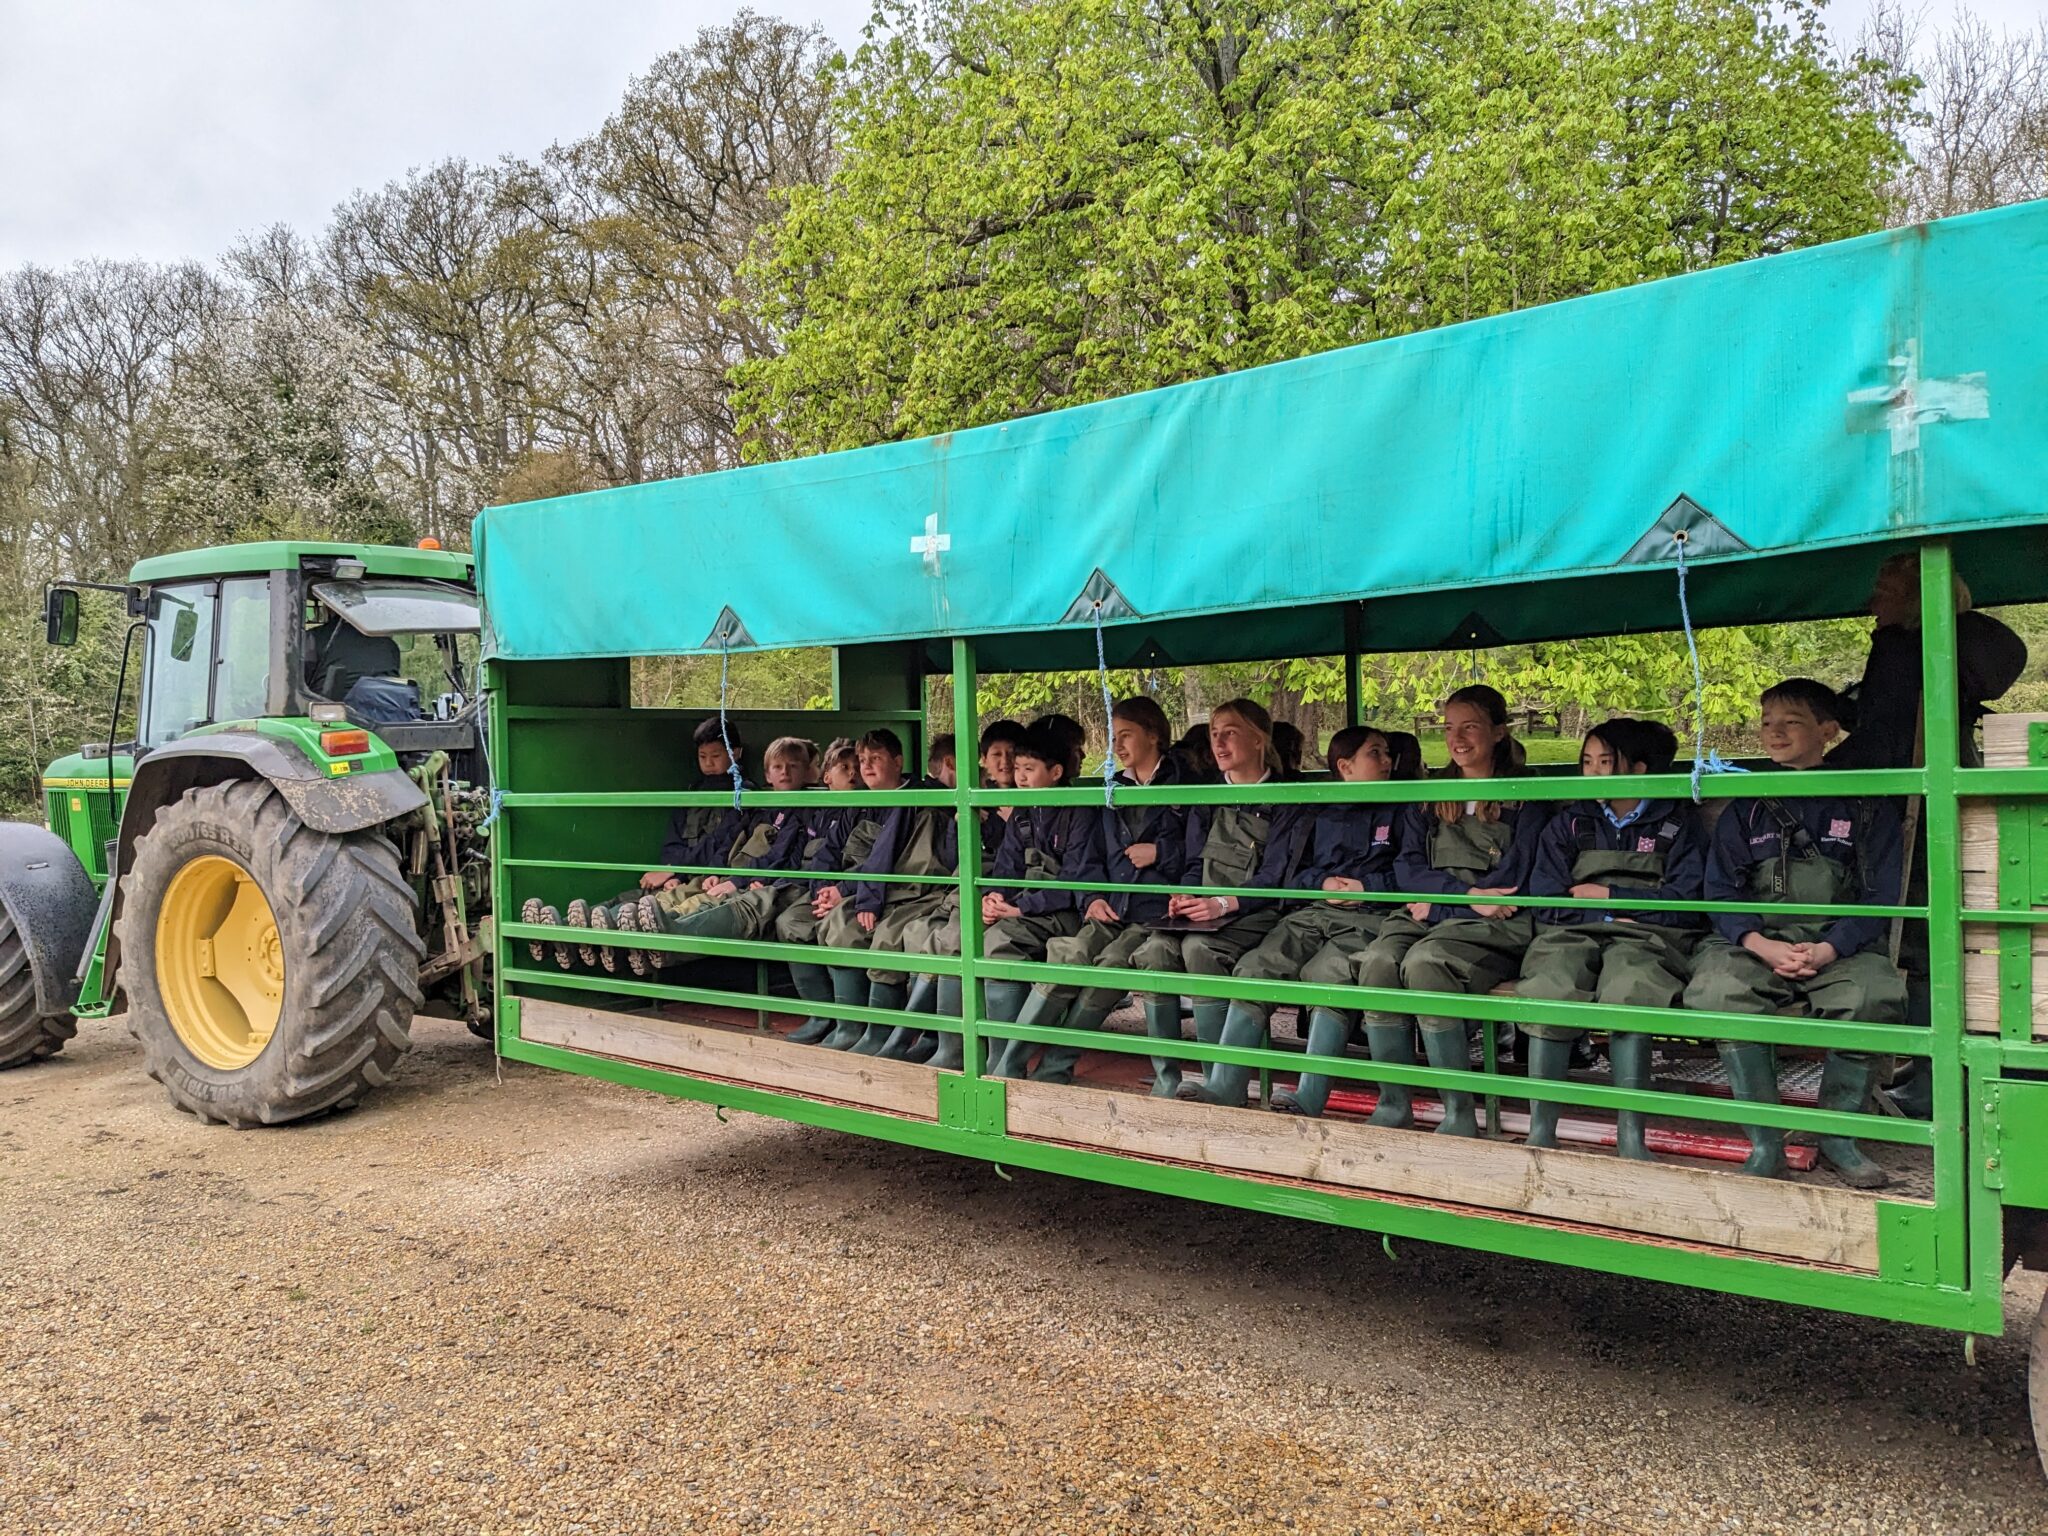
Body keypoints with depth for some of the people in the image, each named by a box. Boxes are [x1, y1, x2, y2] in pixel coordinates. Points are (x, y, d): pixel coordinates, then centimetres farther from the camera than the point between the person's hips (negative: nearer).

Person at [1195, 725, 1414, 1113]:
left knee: (1328, 974, -34)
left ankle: (1309, 1099, -39)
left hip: (1367, 916, -3)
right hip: (1312, 911, 3)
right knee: (1256, 968, -23)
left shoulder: (1399, 811, 17)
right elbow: (1293, 871, 21)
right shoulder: (1318, 816, 25)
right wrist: (1321, 883, 1)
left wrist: (1367, 887, -5)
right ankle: (1223, 1088, -27)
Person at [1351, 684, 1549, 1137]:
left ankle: (1460, 1114, -27)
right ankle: (1393, 1105, -23)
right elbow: (1406, 868, 10)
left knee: (1423, 963, -35)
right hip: (1428, 916, 4)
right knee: (1377, 961, -29)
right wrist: (1466, 892, -6)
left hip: (1496, 925, -4)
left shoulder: (1525, 798, 6)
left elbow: (1511, 881, -3)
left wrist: (1438, 904, -6)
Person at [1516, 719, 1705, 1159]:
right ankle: (1540, 1133, -29)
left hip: (1646, 936, -1)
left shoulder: (1677, 824, 14)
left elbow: (1682, 903, 1)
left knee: (1626, 992, -37)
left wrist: (1605, 895, 2)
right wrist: (1620, 910, -3)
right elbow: (1546, 900, 8)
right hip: (1571, 934, 2)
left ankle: (1630, 1134, -28)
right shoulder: (1568, 823, 20)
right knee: (1549, 993, -33)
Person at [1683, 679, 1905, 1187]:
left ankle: (1838, 1136, -10)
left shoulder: (1866, 805, 11)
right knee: (1718, 993, -31)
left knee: (1873, 998, -33)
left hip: (1840, 945, -1)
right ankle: (1764, 1142, -19)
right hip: (1758, 940, 1)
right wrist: (1761, 946, -12)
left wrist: (1830, 948, -14)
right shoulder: (1746, 806, 14)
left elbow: (1880, 895, 4)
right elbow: (1721, 891, 7)